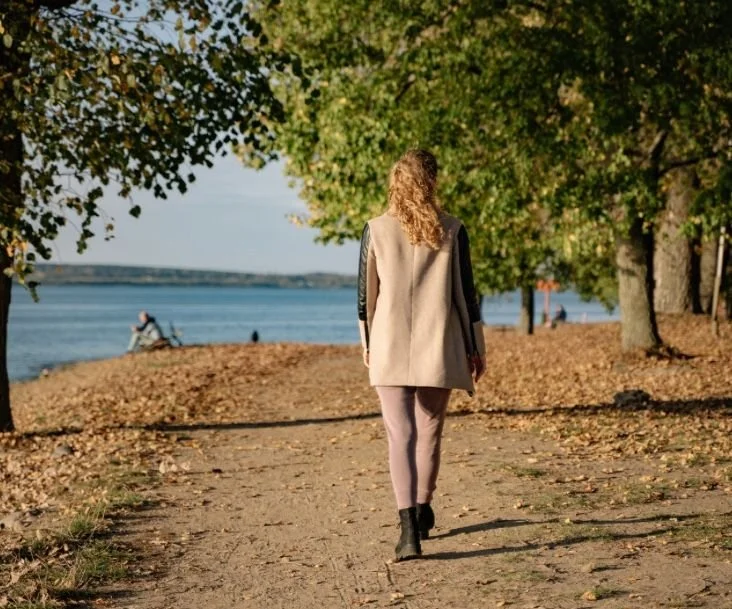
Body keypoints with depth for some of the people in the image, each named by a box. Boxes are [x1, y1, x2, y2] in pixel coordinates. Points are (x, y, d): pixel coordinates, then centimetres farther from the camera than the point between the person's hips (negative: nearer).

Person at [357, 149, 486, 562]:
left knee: (402, 436, -4)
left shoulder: (377, 231, -1)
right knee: (430, 432, 18)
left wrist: (367, 344, 17)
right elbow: (465, 293, 0)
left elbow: (366, 295, 4)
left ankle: (409, 526, -18)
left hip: (390, 351, -1)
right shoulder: (452, 231, -2)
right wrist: (476, 347, 9)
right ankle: (422, 510, 34)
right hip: (439, 350, 1)